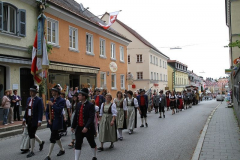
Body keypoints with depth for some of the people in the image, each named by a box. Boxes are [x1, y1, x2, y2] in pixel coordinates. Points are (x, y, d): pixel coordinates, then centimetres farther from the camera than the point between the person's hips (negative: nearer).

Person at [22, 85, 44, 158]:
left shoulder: (39, 100, -11)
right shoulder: (28, 99, 10)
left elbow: (41, 111, -15)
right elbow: (26, 109, 13)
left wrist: (39, 121, -21)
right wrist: (24, 118, 8)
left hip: (35, 120, -7)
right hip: (29, 120, 7)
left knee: (32, 134, -3)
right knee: (31, 134, 13)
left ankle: (31, 151, 11)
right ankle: (41, 142, 37)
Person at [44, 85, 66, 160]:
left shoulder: (62, 100, -10)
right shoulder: (51, 100, 9)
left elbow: (59, 110, -21)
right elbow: (47, 110, 10)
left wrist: (52, 105, -20)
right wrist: (48, 119, -2)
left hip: (57, 122, -7)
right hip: (51, 121, 7)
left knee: (52, 138, -7)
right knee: (56, 136, 18)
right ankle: (62, 150, 37)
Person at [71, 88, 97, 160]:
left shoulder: (90, 105, -13)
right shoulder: (78, 104, 7)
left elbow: (91, 117, -21)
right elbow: (76, 116, 11)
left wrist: (86, 127, -30)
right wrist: (73, 126, 10)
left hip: (88, 129, -5)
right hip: (79, 128, 5)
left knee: (92, 143, 14)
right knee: (77, 144, 1)